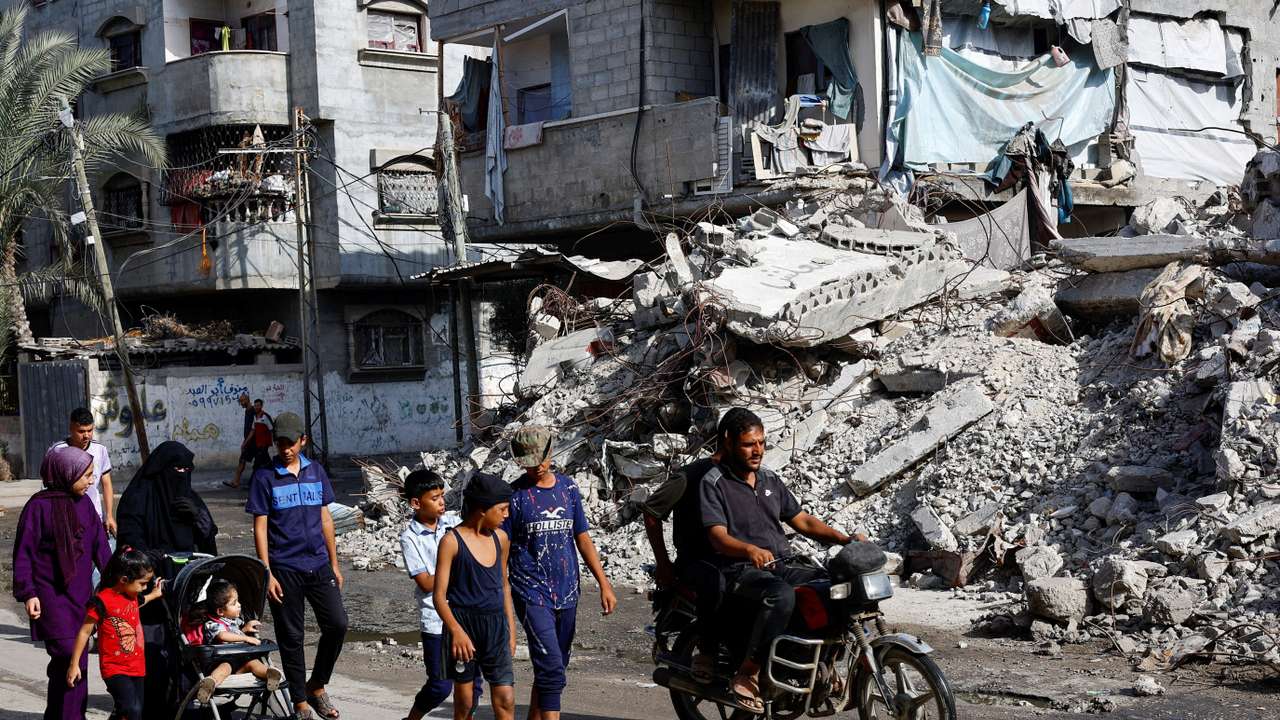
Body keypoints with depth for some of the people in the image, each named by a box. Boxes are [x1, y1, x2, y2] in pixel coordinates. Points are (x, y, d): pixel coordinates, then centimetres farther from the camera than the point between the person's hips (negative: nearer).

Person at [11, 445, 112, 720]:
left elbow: (99, 545, 12)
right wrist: (27, 593, -11)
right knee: (72, 658, -13)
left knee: (64, 663, 7)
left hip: (81, 594, 6)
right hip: (52, 596, -6)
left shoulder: (84, 503, 8)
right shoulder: (39, 506, -9)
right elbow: (23, 552, -7)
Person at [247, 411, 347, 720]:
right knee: (291, 637, 4)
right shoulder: (265, 478, -4)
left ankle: (316, 686, 19)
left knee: (337, 625, -2)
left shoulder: (316, 471, 8)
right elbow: (260, 528, -5)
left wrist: (334, 564, 12)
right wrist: (267, 574, -10)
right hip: (284, 569, -3)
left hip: (318, 564, 4)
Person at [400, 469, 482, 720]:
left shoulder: (454, 523, 3)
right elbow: (427, 583, -11)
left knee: (472, 679, 6)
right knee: (441, 685, 2)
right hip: (436, 619, -4)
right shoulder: (410, 538, -8)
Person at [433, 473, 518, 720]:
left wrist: (511, 629, 18)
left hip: (496, 625, 4)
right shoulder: (452, 541, -10)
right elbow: (439, 595, -11)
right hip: (463, 623, -4)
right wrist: (456, 630, -24)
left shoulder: (500, 538, 7)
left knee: (506, 700, -3)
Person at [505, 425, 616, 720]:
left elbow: (582, 538, 15)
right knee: (551, 669, -14)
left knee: (553, 669, 11)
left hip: (567, 593, 5)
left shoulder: (568, 488, 9)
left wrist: (604, 584, 11)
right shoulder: (515, 494, -4)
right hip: (532, 594, -5)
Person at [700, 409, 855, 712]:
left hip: (780, 566, 7)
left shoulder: (770, 479, 18)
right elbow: (718, 537, -15)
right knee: (782, 595, -37)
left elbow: (802, 521, 17)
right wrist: (750, 550, -37)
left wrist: (845, 539, 2)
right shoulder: (714, 483, -4)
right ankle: (747, 675, -28)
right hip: (739, 571, -7)